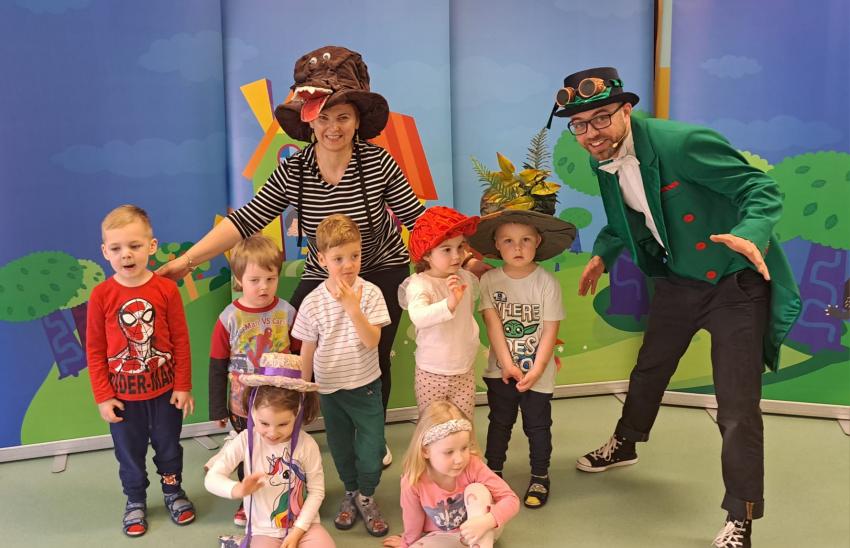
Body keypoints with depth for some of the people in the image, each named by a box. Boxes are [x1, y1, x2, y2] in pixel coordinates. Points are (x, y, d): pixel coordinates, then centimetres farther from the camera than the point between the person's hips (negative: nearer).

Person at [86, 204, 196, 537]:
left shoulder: (166, 289, -13)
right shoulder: (101, 295, -13)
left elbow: (181, 341, -6)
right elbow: (95, 350, -6)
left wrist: (183, 386, -4)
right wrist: (102, 396, -6)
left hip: (165, 388, 0)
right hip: (123, 393, 0)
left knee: (168, 446, 18)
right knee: (129, 452, 16)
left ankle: (173, 492, 40)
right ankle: (135, 501, 38)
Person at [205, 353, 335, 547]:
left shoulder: (307, 445, -14)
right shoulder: (245, 441, -12)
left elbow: (317, 491, -6)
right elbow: (211, 478, -11)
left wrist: (297, 531, -12)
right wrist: (238, 490, -32)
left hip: (303, 524, 0)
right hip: (264, 530, 0)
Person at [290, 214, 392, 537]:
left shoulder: (369, 293, -13)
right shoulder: (313, 303, -10)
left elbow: (372, 341, -20)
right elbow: (307, 352, -1)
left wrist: (352, 307, -31)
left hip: (366, 386, -1)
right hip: (330, 389, 1)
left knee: (372, 448, 3)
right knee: (341, 448, 17)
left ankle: (366, 495, 28)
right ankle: (350, 492, 41)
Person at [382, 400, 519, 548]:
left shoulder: (473, 465, -25)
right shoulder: (413, 483, -26)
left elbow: (511, 500, -26)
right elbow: (413, 526, -8)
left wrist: (486, 522, -42)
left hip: (482, 531, 0)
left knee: (477, 489, -29)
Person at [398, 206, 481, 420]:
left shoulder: (466, 278, 0)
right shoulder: (419, 284, -21)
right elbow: (418, 317, -42)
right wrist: (449, 304, -54)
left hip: (465, 371, 5)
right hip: (431, 374, -4)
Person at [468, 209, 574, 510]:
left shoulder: (546, 282, -13)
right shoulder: (489, 280, -10)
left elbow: (550, 330, -12)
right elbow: (493, 325, -11)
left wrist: (535, 371, -17)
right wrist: (508, 364, -16)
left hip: (537, 372, -1)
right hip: (501, 370, 1)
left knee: (537, 425, 12)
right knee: (499, 423, 17)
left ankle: (540, 476, 30)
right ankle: (493, 472, 34)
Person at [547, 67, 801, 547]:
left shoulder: (683, 143, -27)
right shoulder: (605, 160, -4)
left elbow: (762, 189, -24)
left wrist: (750, 234, -42)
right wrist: (604, 253, 2)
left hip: (735, 283, -7)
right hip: (678, 280, 7)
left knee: (738, 408, -5)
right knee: (648, 370, 24)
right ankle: (624, 445, 50)